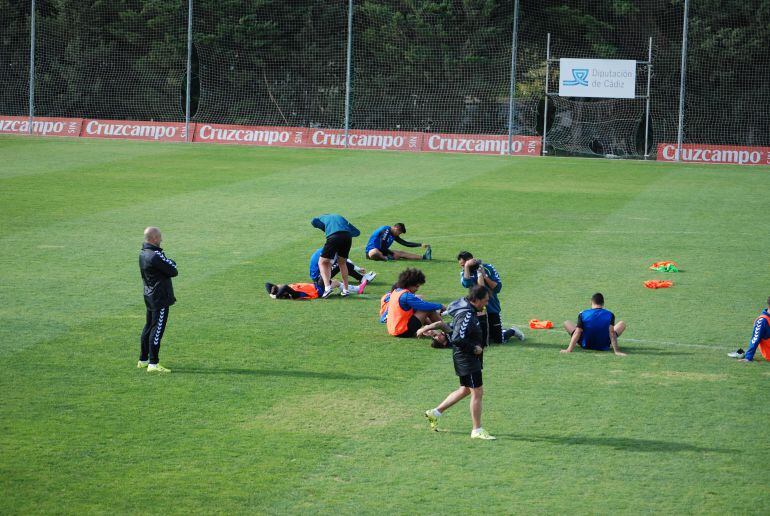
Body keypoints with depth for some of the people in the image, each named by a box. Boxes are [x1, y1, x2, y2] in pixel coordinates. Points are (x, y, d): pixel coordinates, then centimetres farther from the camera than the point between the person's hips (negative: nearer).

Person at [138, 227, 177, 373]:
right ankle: (153, 364, -6)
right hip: (160, 297, -10)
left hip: (149, 296, 10)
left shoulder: (142, 253, 8)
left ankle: (143, 360, 28)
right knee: (157, 329, -6)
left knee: (148, 327, 18)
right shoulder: (155, 255, -22)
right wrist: (171, 262, 3)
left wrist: (169, 263, -9)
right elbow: (174, 271, -16)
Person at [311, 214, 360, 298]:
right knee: (342, 262, 25)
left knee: (323, 262, 6)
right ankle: (345, 289, 24)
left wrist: (325, 229, 18)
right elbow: (357, 232, 33)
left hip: (334, 236, -4)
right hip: (347, 237, 4)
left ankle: (327, 287, -14)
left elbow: (314, 221, 5)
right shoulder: (341, 218, 38)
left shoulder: (322, 218, 29)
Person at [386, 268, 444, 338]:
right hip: (404, 332, -10)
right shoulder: (407, 296, -19)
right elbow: (425, 306, -20)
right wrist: (440, 306, -4)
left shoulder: (396, 291, 10)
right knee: (429, 310, -7)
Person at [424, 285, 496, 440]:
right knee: (477, 392, -4)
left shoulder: (469, 311, 7)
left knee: (466, 390, 22)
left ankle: (435, 412, 29)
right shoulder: (467, 316, -24)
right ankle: (477, 430, 3)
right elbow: (457, 339, -30)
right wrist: (474, 348, -19)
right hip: (468, 360, -11)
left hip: (470, 359, 11)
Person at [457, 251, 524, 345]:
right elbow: (466, 284, -25)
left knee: (499, 340, 1)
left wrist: (485, 276, -20)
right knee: (482, 340, 6)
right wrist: (467, 266, -25)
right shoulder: (465, 273, -2)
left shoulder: (488, 268, -7)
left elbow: (498, 288, -11)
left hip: (492, 308, -2)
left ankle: (512, 331, 32)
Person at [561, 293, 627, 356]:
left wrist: (569, 350, -16)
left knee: (566, 323, 17)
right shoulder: (609, 315, -14)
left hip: (586, 345, 1)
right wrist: (616, 351, -21)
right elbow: (612, 333, -20)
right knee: (622, 324, 15)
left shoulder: (583, 314, -13)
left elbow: (577, 333, -16)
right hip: (603, 346, -1)